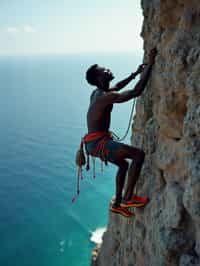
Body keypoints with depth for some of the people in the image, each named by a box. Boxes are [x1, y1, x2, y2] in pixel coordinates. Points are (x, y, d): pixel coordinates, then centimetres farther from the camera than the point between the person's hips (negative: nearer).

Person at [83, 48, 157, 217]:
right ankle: (127, 198, -9)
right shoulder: (106, 97, -18)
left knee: (123, 164, 25)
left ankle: (117, 204, 31)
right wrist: (150, 65, -19)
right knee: (139, 154, -15)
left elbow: (118, 86, 32)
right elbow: (136, 92, -26)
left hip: (95, 142, 10)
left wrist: (135, 73, 30)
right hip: (97, 142, -10)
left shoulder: (97, 93, 12)